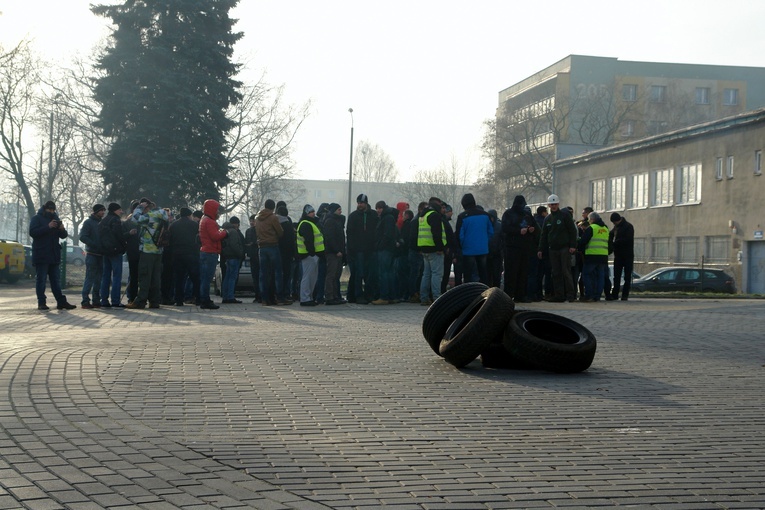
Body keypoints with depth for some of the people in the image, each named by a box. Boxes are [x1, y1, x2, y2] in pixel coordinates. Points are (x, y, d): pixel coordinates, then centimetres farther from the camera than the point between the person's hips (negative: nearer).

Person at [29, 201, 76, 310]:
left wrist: (62, 229, -9)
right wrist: (48, 227, -24)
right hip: (41, 255, -6)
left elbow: (64, 236, 15)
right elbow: (32, 232, -17)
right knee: (41, 279, -3)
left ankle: (61, 302, 6)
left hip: (54, 256, 6)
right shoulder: (36, 218, -1)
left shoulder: (55, 218, 17)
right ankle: (41, 303, -1)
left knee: (56, 280, 6)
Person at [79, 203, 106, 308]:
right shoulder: (88, 222, -2)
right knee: (90, 278, -8)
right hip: (92, 255, -6)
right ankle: (85, 301, -6)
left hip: (101, 255, 6)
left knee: (99, 279, 6)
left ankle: (96, 301, 11)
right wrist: (95, 245, -19)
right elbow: (83, 237, -12)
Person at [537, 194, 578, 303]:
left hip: (564, 248, -5)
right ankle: (559, 295, 5)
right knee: (556, 273, 3)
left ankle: (570, 294, -5)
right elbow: (544, 235, 18)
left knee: (566, 272, -8)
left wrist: (573, 246, -12)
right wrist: (541, 249, 12)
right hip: (553, 249, 5)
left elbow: (572, 231, -4)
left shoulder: (565, 215, -1)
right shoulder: (548, 219, 16)